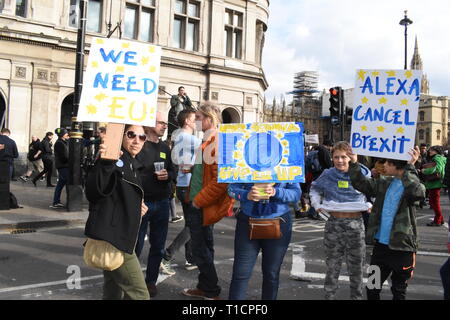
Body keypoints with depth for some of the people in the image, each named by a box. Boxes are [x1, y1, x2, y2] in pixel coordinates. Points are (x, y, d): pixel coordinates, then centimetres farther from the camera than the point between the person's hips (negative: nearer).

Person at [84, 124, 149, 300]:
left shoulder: (133, 166, 17)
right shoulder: (115, 160, -12)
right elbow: (93, 193, -27)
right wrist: (104, 163, -40)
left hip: (121, 237, 10)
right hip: (111, 237, -10)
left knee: (113, 293, 15)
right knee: (139, 294, -9)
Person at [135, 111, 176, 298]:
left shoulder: (165, 148, 12)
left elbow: (172, 172, 19)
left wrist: (168, 175, -3)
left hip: (162, 203, 6)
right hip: (142, 202, -6)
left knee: (158, 246, 12)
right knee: (136, 246, 3)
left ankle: (151, 281, 27)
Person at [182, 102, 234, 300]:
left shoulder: (218, 143, -19)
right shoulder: (208, 141, 14)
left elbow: (221, 180, -26)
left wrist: (199, 200, -20)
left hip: (203, 207, -10)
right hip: (198, 204, 10)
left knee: (201, 250, 0)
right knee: (203, 248, 18)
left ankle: (211, 293, 15)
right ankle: (205, 288, 31)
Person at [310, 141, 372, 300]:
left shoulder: (362, 173, -1)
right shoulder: (328, 175, 1)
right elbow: (315, 188, 18)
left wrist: (370, 205, -6)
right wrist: (316, 203, 3)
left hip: (356, 224, 0)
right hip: (334, 223, 1)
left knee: (356, 267, 11)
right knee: (332, 265, 9)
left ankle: (357, 296, 27)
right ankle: (329, 295, 23)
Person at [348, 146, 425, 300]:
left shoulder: (412, 184, -11)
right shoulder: (384, 183, 5)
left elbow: (417, 192, -32)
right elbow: (361, 184, 8)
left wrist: (410, 166, -35)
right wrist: (354, 163, -4)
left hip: (402, 247, -5)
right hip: (380, 245, 5)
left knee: (399, 291, 13)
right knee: (372, 288, 16)